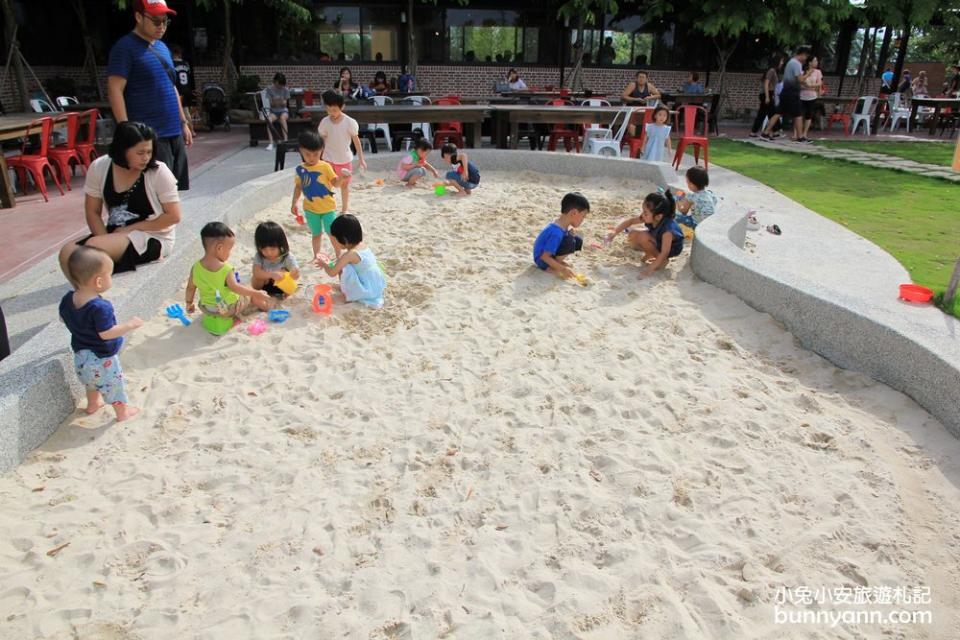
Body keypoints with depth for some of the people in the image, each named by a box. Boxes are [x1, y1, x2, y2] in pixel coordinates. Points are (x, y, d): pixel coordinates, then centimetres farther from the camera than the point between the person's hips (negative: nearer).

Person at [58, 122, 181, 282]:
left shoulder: (158, 171, -14)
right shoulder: (99, 167, -4)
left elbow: (173, 216, -12)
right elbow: (92, 212, 2)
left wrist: (131, 229, -13)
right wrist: (106, 242, -14)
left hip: (153, 237, -5)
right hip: (115, 233, 5)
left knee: (94, 247, -27)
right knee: (68, 254, -18)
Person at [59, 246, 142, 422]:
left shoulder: (67, 299, -9)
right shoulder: (100, 307, -35)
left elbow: (63, 319, 7)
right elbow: (106, 333, -32)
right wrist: (130, 325, -25)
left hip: (81, 355, 8)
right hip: (102, 359, -7)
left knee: (92, 381, 33)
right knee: (113, 385, 15)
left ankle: (93, 404, 52)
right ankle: (123, 412, 31)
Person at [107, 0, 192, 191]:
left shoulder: (162, 47, 17)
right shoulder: (125, 47, -7)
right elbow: (115, 90, -13)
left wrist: (183, 123, 20)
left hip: (174, 133, 8)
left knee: (174, 189, 11)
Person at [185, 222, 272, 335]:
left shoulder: (196, 267, -11)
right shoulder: (226, 269, -27)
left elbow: (190, 288, -1)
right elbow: (235, 287, -27)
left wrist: (189, 303, 15)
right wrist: (257, 293, -20)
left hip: (206, 308, 5)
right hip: (229, 308, -5)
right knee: (251, 294, 20)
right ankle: (266, 306, 40)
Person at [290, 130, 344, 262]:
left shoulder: (325, 167, -10)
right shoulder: (300, 169, -2)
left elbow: (335, 183, -11)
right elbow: (298, 186, 8)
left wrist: (342, 177, -31)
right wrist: (294, 203, 4)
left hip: (328, 207, -2)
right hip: (310, 208, 2)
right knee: (316, 234, 15)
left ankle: (339, 256, 20)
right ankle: (316, 257, 30)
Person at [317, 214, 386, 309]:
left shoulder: (350, 254, -23)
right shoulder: (361, 246, 2)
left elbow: (332, 273, -15)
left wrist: (324, 264, 4)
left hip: (368, 292, -9)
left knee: (342, 268, -16)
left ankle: (347, 294, 3)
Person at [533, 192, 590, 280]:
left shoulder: (563, 225, -3)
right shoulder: (556, 232, -31)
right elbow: (544, 256, -30)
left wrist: (571, 233, -7)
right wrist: (563, 269, -30)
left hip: (551, 255, 9)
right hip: (542, 260, -9)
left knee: (578, 241, 2)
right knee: (569, 242, -28)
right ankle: (551, 268, -11)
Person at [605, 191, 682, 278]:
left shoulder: (667, 230, -39)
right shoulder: (649, 217, -21)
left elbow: (664, 253, -38)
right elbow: (630, 221, -8)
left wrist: (651, 268, -39)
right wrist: (615, 232, -17)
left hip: (672, 248, -7)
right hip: (657, 241, 7)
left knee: (643, 237, -29)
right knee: (632, 236, -10)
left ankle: (663, 260, -10)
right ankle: (650, 253, 10)